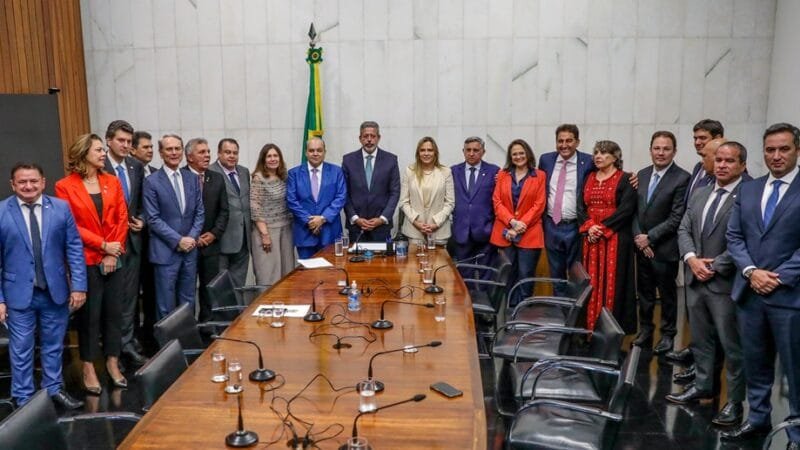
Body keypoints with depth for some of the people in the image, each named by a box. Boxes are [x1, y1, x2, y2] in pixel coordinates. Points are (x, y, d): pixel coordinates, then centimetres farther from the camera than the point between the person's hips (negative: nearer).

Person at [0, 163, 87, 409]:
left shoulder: (61, 208, -2)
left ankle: (54, 388, 34)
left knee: (54, 345, 17)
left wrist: (78, 285, -6)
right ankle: (24, 398, 26)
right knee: (21, 349, 10)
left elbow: (74, 248, -1)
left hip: (56, 290, 2)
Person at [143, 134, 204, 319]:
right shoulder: (151, 181, -5)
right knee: (166, 306, 3)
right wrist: (178, 240, -14)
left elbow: (199, 212, 9)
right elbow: (153, 219, -10)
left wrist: (192, 237, -5)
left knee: (188, 302, 12)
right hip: (165, 251, -4)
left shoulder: (192, 179, 9)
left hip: (190, 249, 4)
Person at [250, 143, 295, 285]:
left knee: (286, 270, 9)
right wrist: (264, 234, -17)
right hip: (267, 229, -6)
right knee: (269, 272, -1)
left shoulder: (283, 177, 8)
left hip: (285, 228, 6)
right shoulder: (258, 178, -10)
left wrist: (291, 224, 9)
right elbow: (255, 208, -14)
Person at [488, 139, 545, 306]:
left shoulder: (540, 176, 3)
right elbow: (497, 201, 3)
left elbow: (539, 205, -3)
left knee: (525, 275, 0)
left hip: (529, 234, -2)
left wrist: (521, 225, -11)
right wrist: (512, 222, -11)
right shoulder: (502, 174, 11)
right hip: (505, 233, 2)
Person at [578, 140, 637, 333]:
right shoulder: (589, 179, 15)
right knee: (592, 282, 5)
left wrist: (602, 227, -15)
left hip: (615, 239, -5)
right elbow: (581, 207, 9)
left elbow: (626, 209, -11)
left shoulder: (624, 180, -2)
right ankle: (591, 325, 11)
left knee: (612, 282, -3)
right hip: (591, 239, 5)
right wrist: (588, 227, -9)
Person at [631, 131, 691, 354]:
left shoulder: (682, 178, -11)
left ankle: (668, 334, 26)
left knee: (667, 293, 10)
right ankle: (645, 329, 30)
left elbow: (676, 218, -15)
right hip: (642, 246, 5)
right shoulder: (642, 174, 7)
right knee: (644, 291, 15)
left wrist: (650, 237, -14)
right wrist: (638, 237, -6)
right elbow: (634, 210, 7)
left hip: (665, 248, -5)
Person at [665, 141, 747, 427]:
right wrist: (691, 259, -8)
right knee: (700, 339, 18)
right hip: (696, 279, 7)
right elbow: (683, 229, 9)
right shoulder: (700, 193, 12)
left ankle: (735, 402, 17)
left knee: (732, 345, 4)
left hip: (726, 283, -7)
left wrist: (714, 268, -15)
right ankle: (702, 386, 34)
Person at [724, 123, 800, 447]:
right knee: (755, 362, 15)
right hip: (750, 291, 5)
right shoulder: (748, 190, 11)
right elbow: (734, 236, 8)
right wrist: (751, 271, -7)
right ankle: (758, 418, 30)